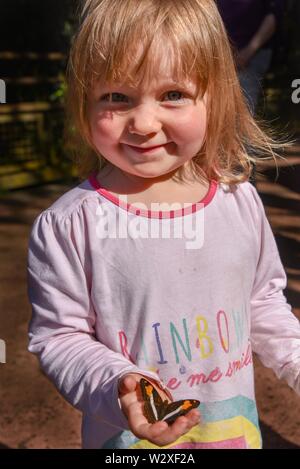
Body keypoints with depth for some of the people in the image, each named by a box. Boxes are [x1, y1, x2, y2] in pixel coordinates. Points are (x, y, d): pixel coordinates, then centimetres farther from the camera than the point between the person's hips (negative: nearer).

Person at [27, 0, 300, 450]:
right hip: (127, 436, -3)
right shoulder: (68, 226, -20)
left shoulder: (240, 200, -8)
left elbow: (263, 299, 7)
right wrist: (117, 387, -28)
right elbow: (58, 336, -13)